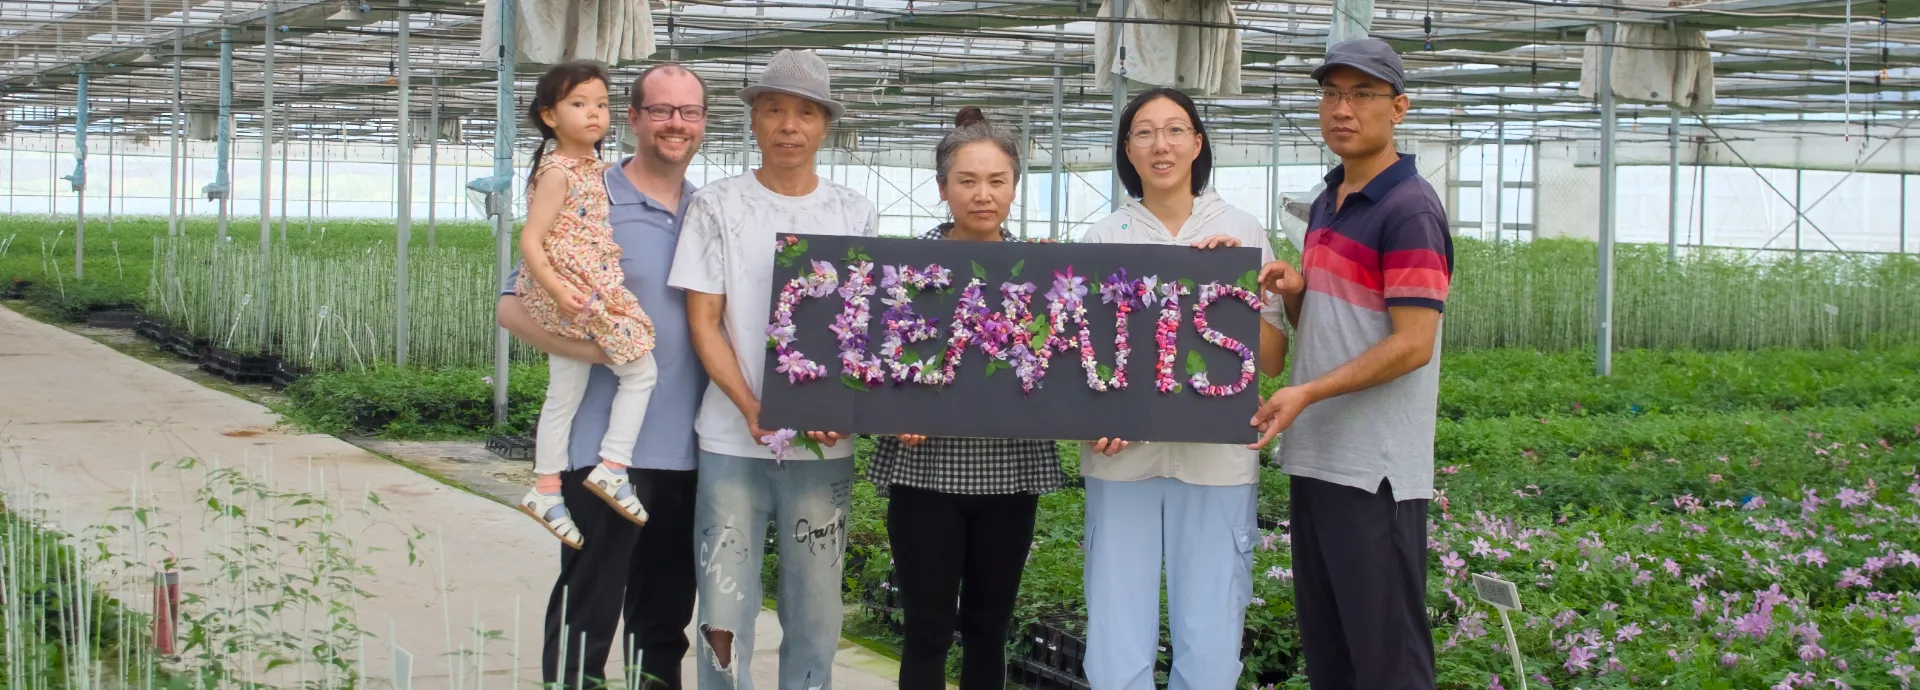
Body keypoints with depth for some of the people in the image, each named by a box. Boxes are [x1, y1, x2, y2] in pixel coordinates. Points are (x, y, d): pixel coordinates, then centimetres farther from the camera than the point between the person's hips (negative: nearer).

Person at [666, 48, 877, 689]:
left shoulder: (855, 216, 7)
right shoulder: (717, 206, 3)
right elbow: (703, 321, -1)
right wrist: (752, 408, -15)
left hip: (824, 444, 1)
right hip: (732, 440, -1)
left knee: (815, 610, 5)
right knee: (725, 611, -1)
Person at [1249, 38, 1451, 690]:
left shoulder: (1409, 209, -12)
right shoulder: (1327, 203, 15)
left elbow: (1412, 344, -18)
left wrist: (1309, 393, -24)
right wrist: (1292, 290, 0)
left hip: (1375, 469, -9)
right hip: (1315, 457, 9)